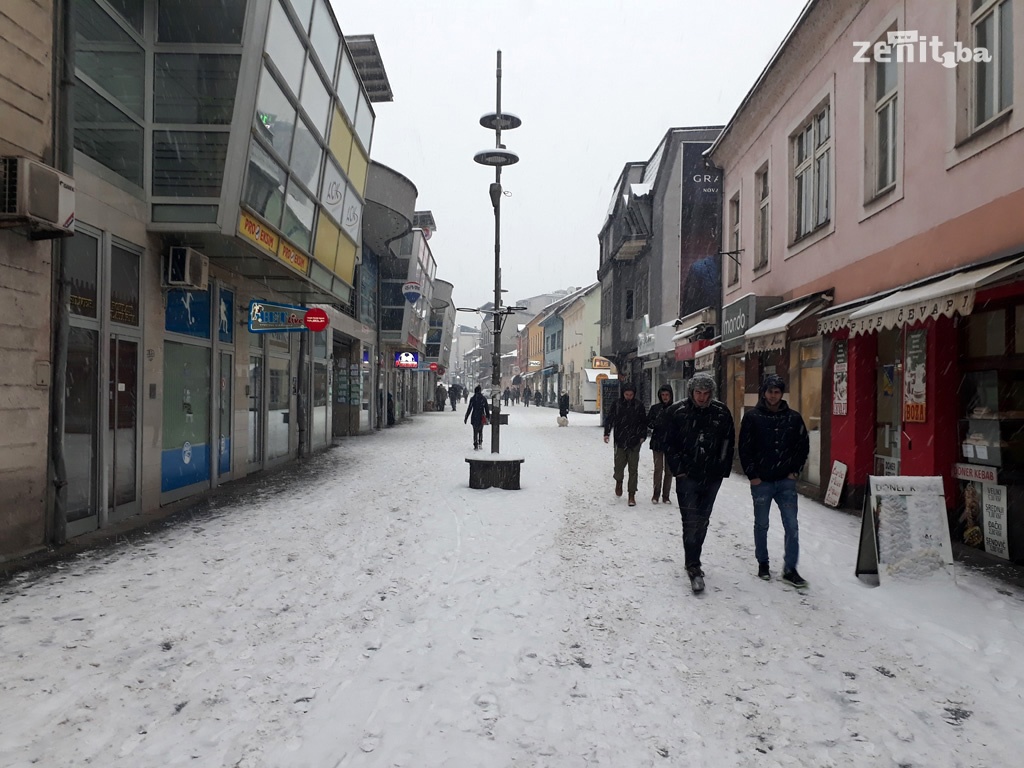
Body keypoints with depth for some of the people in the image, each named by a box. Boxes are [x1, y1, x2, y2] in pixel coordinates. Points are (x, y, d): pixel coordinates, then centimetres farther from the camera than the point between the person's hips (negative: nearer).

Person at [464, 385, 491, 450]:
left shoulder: (472, 399, -8)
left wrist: (466, 418, 1)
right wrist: (488, 417, 13)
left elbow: (469, 409, -6)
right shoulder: (484, 398, -1)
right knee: (480, 431, 19)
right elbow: (487, 409, 3)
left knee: (475, 431, 5)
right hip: (481, 417, 2)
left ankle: (476, 446, 0)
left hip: (474, 417, -2)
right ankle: (480, 444, 12)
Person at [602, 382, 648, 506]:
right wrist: (607, 433, -6)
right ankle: (618, 481, 36)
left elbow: (644, 422, 8)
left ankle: (632, 495, 6)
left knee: (633, 469, 0)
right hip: (620, 440, 0)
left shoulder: (639, 405, 2)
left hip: (634, 442, 0)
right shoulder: (617, 404, 1)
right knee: (619, 465, 2)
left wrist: (643, 436, 1)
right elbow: (609, 419, 4)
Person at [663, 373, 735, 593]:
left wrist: (723, 470, 1)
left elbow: (728, 444, 6)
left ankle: (693, 561, 28)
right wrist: (678, 469, -8)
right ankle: (694, 567, -3)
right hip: (687, 476, -3)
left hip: (712, 477, 3)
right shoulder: (677, 412, -6)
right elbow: (669, 444, -2)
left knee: (702, 521, 14)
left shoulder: (721, 412, 0)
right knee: (691, 521, -7)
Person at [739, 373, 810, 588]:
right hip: (761, 481, -1)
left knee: (791, 525, -2)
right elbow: (745, 449, -3)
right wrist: (752, 475, -7)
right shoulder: (752, 417, -3)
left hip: (786, 481, 1)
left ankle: (790, 569, 6)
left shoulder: (793, 417, 3)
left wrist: (795, 470, 2)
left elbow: (803, 446, 10)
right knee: (761, 525, 11)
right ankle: (763, 563, 27)